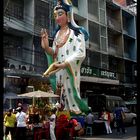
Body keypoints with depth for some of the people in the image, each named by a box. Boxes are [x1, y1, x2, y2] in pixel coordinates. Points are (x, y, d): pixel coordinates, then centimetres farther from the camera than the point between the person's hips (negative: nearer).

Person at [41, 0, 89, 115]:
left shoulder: (76, 32, -3)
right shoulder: (57, 34, 15)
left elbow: (80, 54, -15)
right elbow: (54, 54, 15)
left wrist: (63, 65, -23)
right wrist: (46, 47, -6)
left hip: (70, 72, -5)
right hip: (58, 72, 5)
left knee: (70, 95, -7)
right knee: (61, 97, 5)